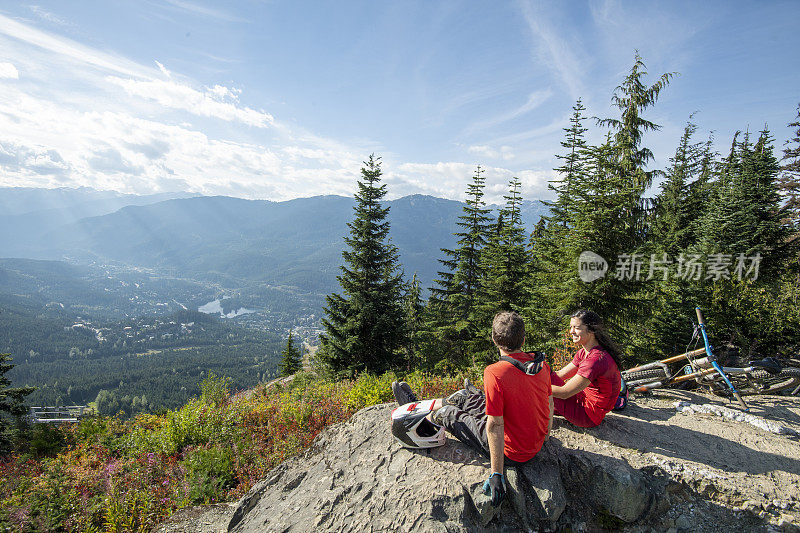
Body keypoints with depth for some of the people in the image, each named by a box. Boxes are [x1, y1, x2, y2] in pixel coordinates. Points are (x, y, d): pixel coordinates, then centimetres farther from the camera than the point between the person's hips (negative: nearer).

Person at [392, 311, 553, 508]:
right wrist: (545, 434, 23)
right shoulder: (541, 363, -7)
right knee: (466, 395, 19)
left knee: (448, 414, 11)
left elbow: (495, 426, -28)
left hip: (511, 452, -7)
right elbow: (549, 403, 7)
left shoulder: (495, 373, -30)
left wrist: (496, 474, -21)